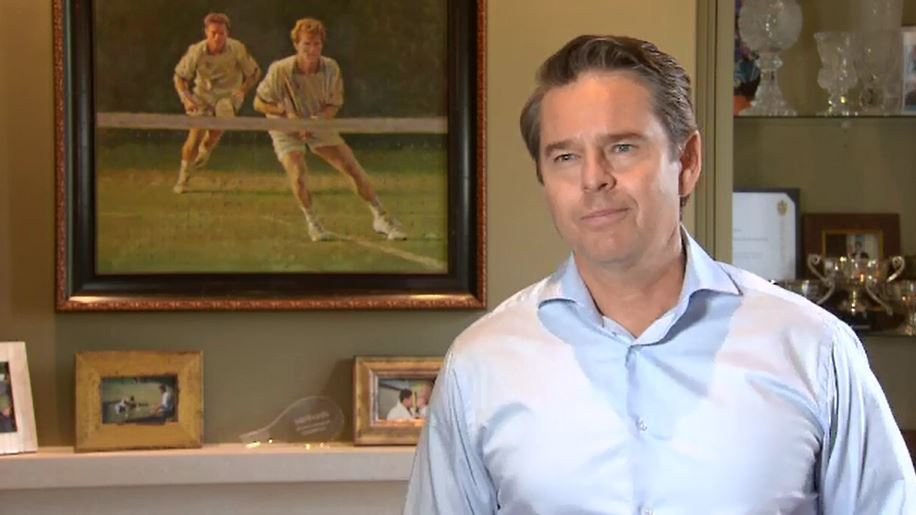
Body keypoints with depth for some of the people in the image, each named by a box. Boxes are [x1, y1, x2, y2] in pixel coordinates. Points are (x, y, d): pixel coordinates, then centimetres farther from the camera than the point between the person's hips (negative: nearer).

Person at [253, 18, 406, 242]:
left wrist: (316, 119, -26)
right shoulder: (280, 71, -26)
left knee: (353, 167, -3)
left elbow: (333, 105, -6)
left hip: (318, 124, 3)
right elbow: (259, 103, -14)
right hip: (286, 130, -3)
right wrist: (287, 112, -28)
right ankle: (311, 222, 5)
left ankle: (380, 217, 14)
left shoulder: (331, 68, -18)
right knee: (299, 176, -23)